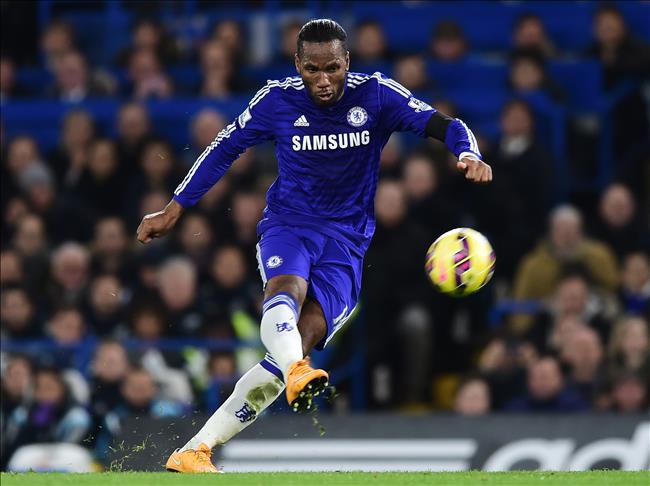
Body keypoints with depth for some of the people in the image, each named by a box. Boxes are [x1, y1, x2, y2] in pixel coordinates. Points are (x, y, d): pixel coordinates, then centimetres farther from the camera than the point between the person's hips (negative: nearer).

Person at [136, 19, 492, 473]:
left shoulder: (375, 95, -6)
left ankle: (194, 452, -13)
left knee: (296, 348, -17)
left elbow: (441, 124, -13)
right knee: (287, 287, -37)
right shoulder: (277, 99, -4)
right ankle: (297, 372, -67)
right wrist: (174, 209, 12)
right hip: (287, 226, 1)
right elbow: (226, 147, 9)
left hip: (346, 243, -1)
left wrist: (469, 154, -36)